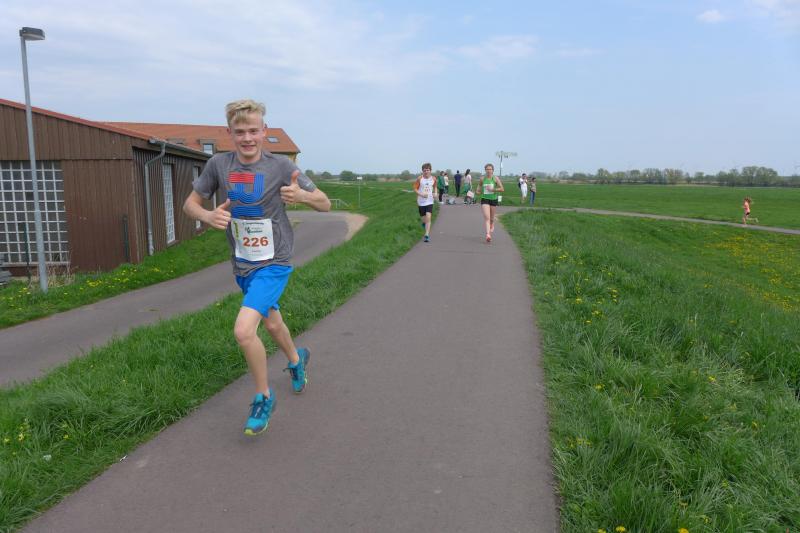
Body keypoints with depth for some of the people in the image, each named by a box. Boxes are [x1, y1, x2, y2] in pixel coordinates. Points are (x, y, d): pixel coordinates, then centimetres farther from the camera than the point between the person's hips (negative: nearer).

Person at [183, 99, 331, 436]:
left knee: (244, 330, -20)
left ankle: (263, 397, 5)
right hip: (241, 264, 5)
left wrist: (301, 196, -29)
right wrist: (207, 216, -18)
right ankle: (296, 359, 56)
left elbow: (325, 204, -7)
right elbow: (190, 203, 5)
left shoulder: (281, 166, -14)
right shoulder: (219, 164, -5)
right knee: (271, 323, 24)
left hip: (273, 263, -5)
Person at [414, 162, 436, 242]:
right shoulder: (419, 179, -8)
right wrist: (421, 194, -20)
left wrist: (435, 193, -1)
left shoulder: (433, 179, 0)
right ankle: (424, 223, 52)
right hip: (421, 202, 0)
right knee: (423, 217, 13)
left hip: (429, 201, 0)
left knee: (428, 218, -15)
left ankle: (427, 235, -13)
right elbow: (415, 189, -5)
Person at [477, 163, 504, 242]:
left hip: (493, 199, 0)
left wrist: (492, 189, -18)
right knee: (486, 217, -15)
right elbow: (479, 190, 19)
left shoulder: (495, 178, -5)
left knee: (492, 218, 15)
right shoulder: (482, 179, 0)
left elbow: (502, 189, -11)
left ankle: (492, 226, 50)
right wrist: (479, 191, -1)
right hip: (484, 199, 0)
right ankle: (488, 234, -23)